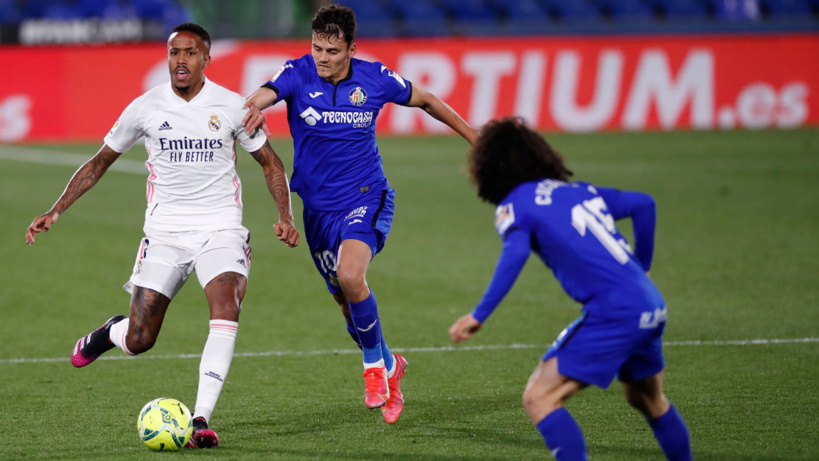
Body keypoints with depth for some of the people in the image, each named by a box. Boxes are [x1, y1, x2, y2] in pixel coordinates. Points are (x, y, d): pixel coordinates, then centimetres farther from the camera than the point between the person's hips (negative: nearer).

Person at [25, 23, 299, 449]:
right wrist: (54, 212, 3)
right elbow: (101, 161, 10)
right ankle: (108, 333, 38)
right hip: (164, 233, 1)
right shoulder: (146, 107, 0)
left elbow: (269, 162, 9)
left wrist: (285, 216, -5)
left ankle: (200, 419, -27)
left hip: (220, 229, -1)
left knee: (225, 309, -28)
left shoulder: (231, 106, -2)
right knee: (138, 341, -2)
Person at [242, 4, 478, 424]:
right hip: (318, 208, 3)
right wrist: (256, 105, -57)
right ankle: (389, 366, 38)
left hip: (366, 199, -3)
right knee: (347, 303, 10)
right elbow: (265, 93, -32)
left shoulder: (374, 79, -7)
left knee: (350, 277, -28)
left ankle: (374, 364, -6)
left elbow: (424, 101, 10)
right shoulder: (299, 74, -10)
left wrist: (474, 137, 15)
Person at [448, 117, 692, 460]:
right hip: (652, 304, 8)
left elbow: (515, 252, -19)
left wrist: (480, 315, -19)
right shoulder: (578, 190, 19)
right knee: (649, 400, 30)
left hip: (612, 313, -8)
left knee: (539, 398, -6)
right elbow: (643, 204, 18)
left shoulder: (514, 204, 0)